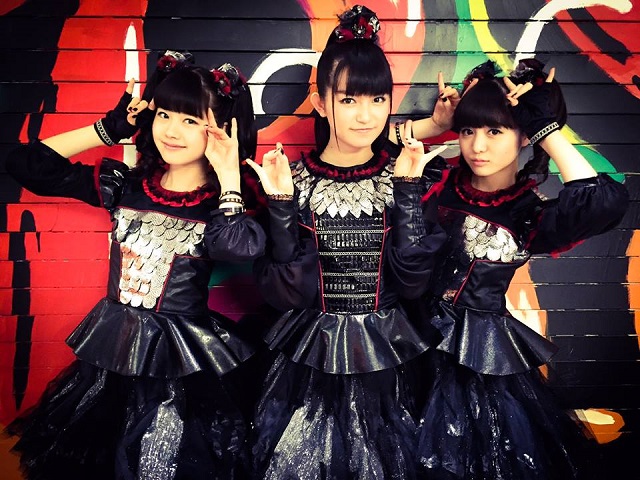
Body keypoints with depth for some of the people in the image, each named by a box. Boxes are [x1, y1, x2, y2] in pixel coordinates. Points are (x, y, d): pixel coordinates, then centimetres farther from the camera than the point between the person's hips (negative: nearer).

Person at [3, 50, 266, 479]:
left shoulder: (223, 203, -12)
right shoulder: (124, 185, -1)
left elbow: (245, 251, -34)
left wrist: (229, 177, -23)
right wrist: (110, 129, -1)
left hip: (181, 364, -4)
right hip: (112, 353, 4)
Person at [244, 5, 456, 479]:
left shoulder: (402, 174, -3)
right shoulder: (296, 177, -6)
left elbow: (412, 273, -12)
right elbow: (287, 289, -11)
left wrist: (408, 187, -17)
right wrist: (281, 203, -20)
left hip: (383, 356, 1)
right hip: (310, 356, 0)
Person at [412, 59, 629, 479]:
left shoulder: (531, 215, -6)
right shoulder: (441, 185, -1)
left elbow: (606, 203, -27)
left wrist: (549, 127, -18)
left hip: (485, 354, -1)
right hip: (420, 338, 2)